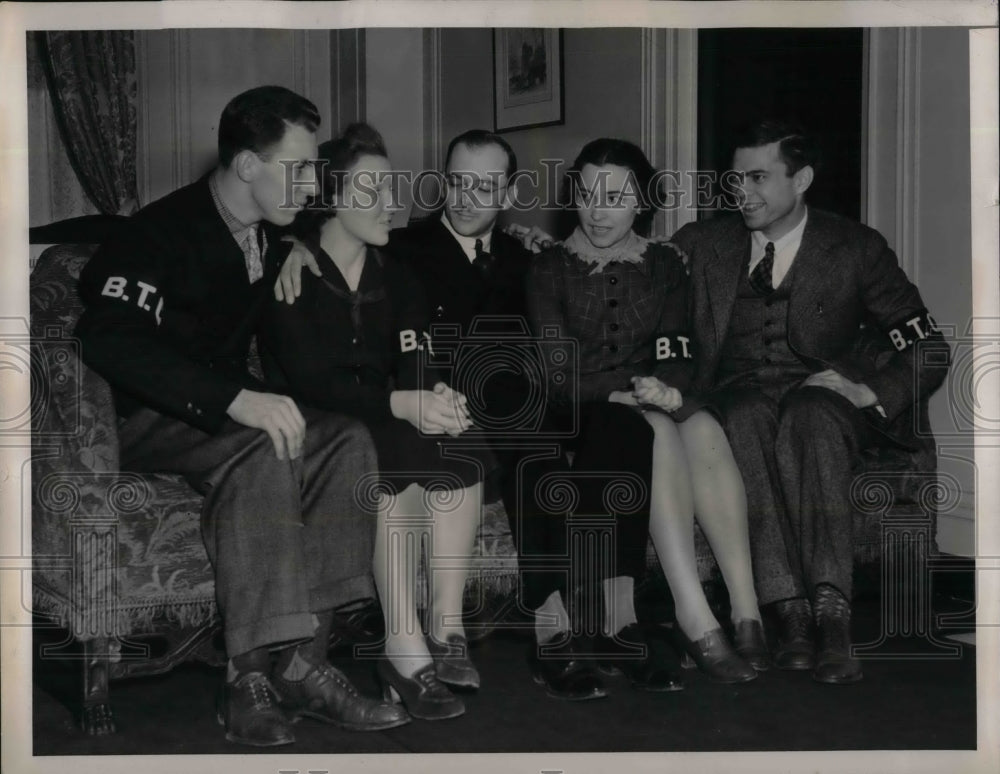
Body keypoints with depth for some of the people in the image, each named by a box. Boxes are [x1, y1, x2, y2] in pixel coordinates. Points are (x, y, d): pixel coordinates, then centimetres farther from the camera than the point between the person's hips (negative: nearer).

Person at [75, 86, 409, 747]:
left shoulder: (277, 239, 10)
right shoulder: (163, 232, -14)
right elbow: (110, 340, -30)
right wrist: (233, 398, -39)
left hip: (230, 410, 7)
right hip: (146, 420, -7)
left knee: (347, 440, -19)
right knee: (260, 450, -35)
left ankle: (304, 660, -25)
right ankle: (250, 675, -35)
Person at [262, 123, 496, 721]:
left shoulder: (395, 275, 13)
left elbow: (415, 365, 2)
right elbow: (309, 380, -17)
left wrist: (436, 395, -23)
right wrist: (403, 404, -30)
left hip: (390, 421, 5)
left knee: (459, 446, -25)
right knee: (405, 454, -33)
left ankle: (447, 627, -26)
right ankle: (408, 649, -34)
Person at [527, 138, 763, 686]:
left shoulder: (664, 264, 14)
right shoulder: (551, 268, 5)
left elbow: (676, 360, 5)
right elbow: (557, 376, -6)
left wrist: (663, 388, -19)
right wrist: (632, 387, -21)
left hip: (654, 405, 3)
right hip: (578, 420, -3)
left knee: (703, 430, -32)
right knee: (655, 431, -35)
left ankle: (747, 614, -39)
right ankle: (696, 621, -41)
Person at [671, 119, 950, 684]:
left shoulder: (856, 249, 8)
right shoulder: (702, 245, 14)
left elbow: (929, 350, 7)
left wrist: (872, 391, -11)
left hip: (821, 397, -1)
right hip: (738, 397, 1)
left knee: (810, 420, -37)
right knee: (747, 416, -36)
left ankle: (831, 608, -47)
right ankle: (791, 610, -42)